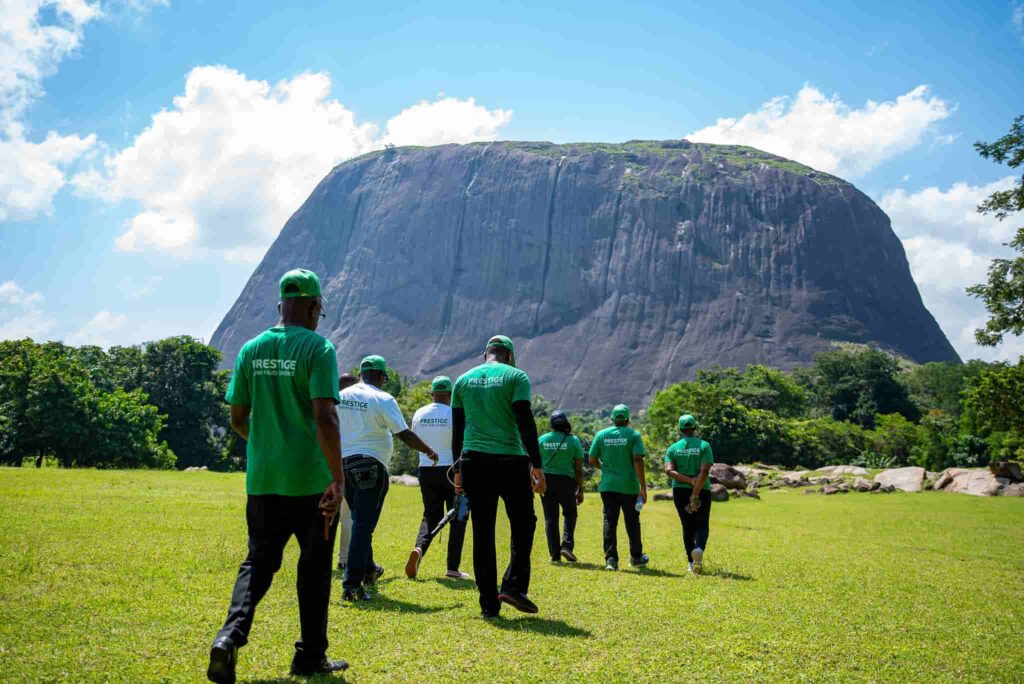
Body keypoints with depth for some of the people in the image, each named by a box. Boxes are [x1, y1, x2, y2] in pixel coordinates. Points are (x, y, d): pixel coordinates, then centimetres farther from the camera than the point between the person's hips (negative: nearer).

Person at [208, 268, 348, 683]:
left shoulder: (251, 350, 6)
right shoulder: (318, 348, -11)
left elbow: (237, 419, 9)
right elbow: (324, 418, -20)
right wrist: (338, 479, -19)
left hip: (262, 478, 4)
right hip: (310, 480, -4)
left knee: (258, 562, 15)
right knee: (314, 567, 11)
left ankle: (231, 636, -5)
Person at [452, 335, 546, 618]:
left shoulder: (463, 380, 13)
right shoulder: (516, 376, 0)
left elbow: (457, 429, 13)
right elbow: (525, 422, -9)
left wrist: (459, 469, 18)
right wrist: (536, 465, -7)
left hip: (473, 460, 4)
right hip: (510, 460, -4)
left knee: (482, 532, 8)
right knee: (523, 524, 12)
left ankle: (488, 603, 9)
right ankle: (514, 586, -2)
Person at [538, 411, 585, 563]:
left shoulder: (542, 440, 2)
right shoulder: (573, 440, -2)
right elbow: (579, 468, -2)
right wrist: (580, 490, 4)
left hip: (546, 481, 1)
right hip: (566, 481, -1)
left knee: (550, 519, 7)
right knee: (570, 514, 15)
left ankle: (554, 554, 7)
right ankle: (567, 546, -3)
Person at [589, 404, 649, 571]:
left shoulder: (601, 435, 3)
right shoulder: (633, 435, -3)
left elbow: (592, 460, 3)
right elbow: (638, 460, -12)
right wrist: (643, 487, -11)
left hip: (608, 486, 1)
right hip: (629, 486, -1)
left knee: (609, 522, 5)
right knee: (632, 522, 13)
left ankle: (610, 559, -2)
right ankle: (636, 556, 27)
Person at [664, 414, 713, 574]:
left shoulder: (673, 448, 3)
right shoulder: (704, 446, -3)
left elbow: (669, 471, -12)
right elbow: (704, 472, -16)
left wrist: (690, 481, -16)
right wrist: (695, 495, -18)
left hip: (680, 491, 2)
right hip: (702, 491, -2)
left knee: (688, 527, 15)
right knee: (701, 526, 9)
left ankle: (692, 562, 12)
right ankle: (699, 549, -22)